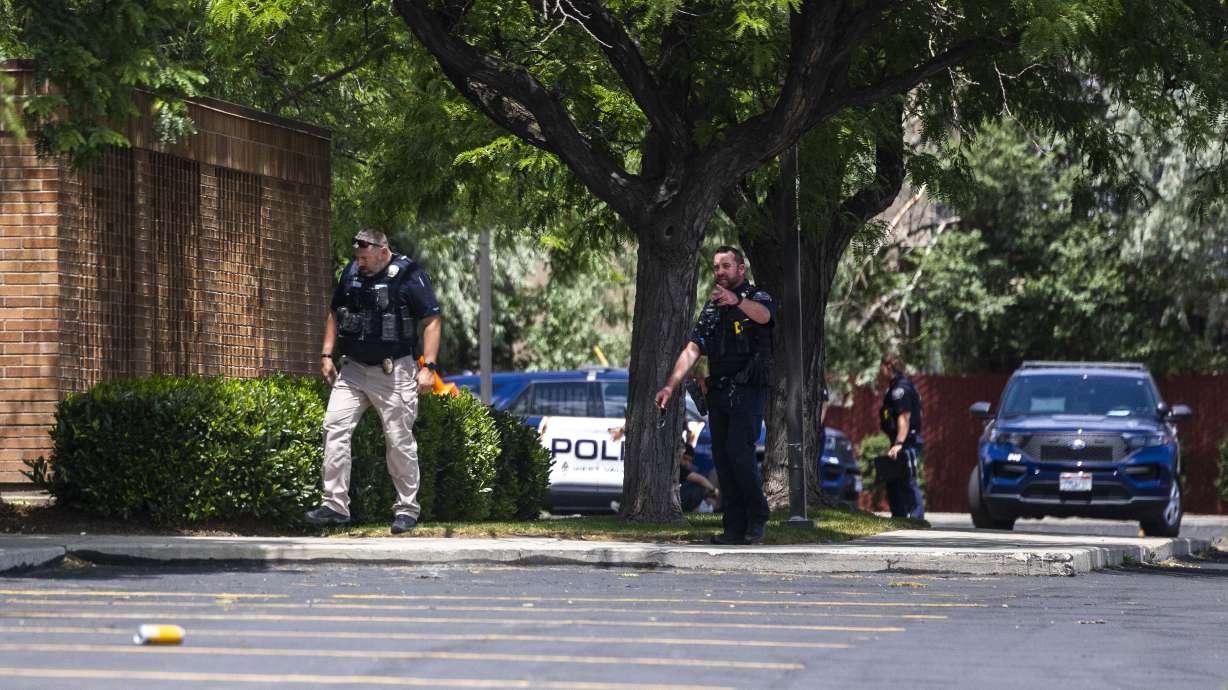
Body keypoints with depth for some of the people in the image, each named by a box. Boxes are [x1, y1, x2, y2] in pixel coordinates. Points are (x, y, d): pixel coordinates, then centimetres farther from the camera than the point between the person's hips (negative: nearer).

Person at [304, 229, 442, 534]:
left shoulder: (409, 276, -9)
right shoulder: (351, 273, 7)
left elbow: (432, 321, -9)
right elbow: (335, 314, 20)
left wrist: (428, 366, -15)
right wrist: (327, 354, 12)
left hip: (394, 372, -5)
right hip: (353, 368, 5)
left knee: (399, 439, -1)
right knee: (335, 426, -7)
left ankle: (407, 509, 11)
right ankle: (335, 505, -5)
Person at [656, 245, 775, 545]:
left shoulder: (758, 298, -1)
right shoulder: (711, 309, 19)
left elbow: (763, 315, -27)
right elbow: (692, 350, 11)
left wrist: (737, 300, -49)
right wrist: (671, 386, -3)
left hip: (748, 390, -7)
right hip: (718, 393, 7)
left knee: (739, 450, -19)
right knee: (722, 456, 2)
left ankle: (757, 518, -7)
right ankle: (735, 528, 4)